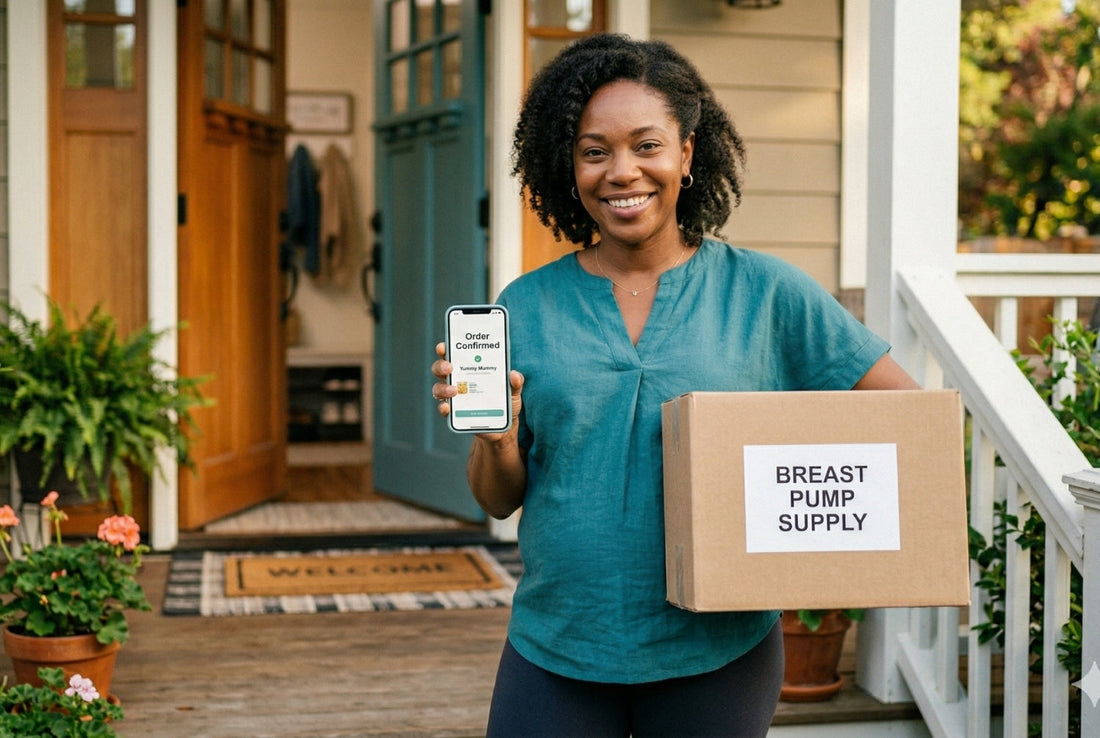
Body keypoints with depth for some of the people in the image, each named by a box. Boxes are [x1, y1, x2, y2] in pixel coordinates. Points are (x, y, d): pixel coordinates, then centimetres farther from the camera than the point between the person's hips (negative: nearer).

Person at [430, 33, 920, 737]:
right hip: (556, 653, 1)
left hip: (718, 656, -1)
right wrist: (494, 433, -15)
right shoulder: (528, 307, 2)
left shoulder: (765, 291, -3)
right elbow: (499, 500, 6)